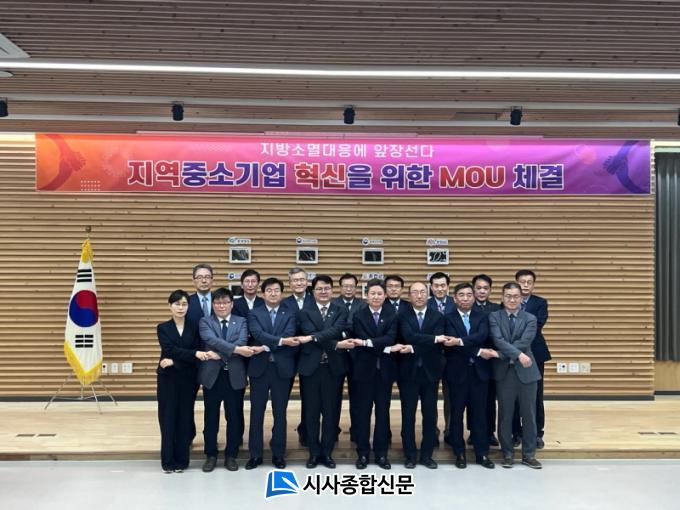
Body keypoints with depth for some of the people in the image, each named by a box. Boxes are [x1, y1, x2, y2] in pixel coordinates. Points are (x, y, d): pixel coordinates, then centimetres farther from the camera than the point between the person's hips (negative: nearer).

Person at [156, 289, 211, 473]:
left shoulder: (194, 328, 3)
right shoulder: (163, 328, 0)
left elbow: (197, 355, -4)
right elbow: (170, 350, -14)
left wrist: (174, 361, -18)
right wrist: (195, 353, -26)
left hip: (188, 379, 1)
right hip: (168, 379, -1)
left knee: (185, 418, 5)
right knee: (168, 418, 2)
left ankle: (181, 460, 16)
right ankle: (168, 460, 13)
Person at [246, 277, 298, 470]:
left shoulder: (290, 314, 5)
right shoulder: (254, 314, 4)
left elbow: (289, 336, -12)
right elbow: (258, 334, -15)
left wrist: (266, 347, -20)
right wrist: (280, 341, -28)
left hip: (282, 368, 0)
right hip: (259, 367, 0)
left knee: (280, 413, 7)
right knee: (257, 412, 6)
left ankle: (278, 454, 19)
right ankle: (255, 454, 17)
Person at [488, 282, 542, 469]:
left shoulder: (530, 319, 2)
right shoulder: (494, 317, 1)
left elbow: (524, 342, -12)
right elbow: (498, 340, -14)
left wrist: (501, 354, -19)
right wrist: (518, 355, -25)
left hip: (526, 371, 1)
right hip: (504, 371, -1)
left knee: (529, 414, 8)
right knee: (505, 414, 7)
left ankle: (529, 454, 21)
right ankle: (507, 453, 19)